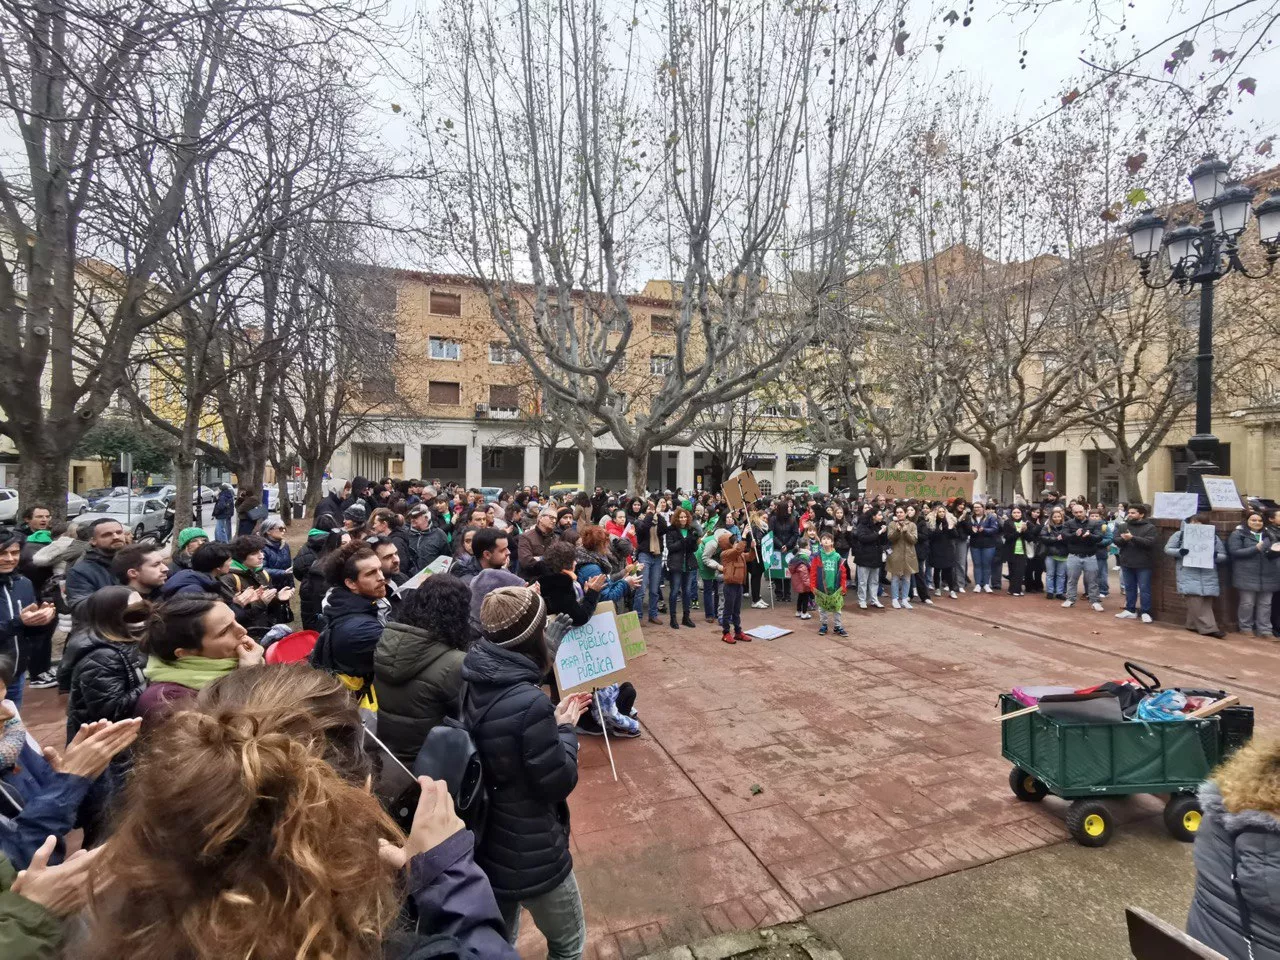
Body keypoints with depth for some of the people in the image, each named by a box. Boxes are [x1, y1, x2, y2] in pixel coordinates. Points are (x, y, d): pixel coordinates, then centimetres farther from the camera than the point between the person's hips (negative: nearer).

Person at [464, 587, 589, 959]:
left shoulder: (475, 685, -8)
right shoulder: (528, 701, -33)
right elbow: (558, 783, -22)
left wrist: (553, 720, 2)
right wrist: (565, 729, -8)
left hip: (487, 846, 7)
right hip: (531, 856, -7)